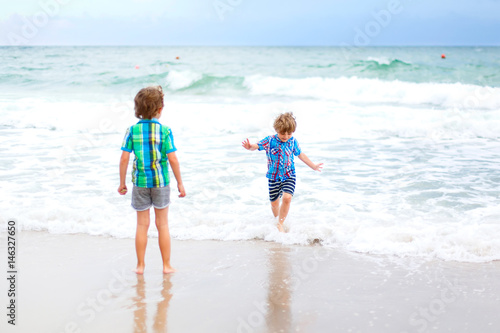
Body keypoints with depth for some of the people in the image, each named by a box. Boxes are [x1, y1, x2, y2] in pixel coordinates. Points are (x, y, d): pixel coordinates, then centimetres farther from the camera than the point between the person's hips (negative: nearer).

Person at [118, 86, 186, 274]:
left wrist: (122, 182, 5)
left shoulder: (132, 130, -5)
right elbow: (172, 159, -11)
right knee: (162, 224, 10)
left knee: (142, 225, 12)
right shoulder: (165, 131, -9)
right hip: (160, 181, -1)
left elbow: (124, 158, -6)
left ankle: (140, 265, 19)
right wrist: (180, 183, -1)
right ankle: (166, 265, 16)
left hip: (140, 182, 1)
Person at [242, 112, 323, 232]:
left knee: (287, 197, -21)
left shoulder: (292, 141, -2)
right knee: (274, 202, 11)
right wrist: (249, 147, -41)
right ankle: (277, 220, 40)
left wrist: (313, 166, 17)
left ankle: (280, 224, -7)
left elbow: (300, 154, 12)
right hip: (274, 176, 0)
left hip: (289, 175, 0)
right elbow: (256, 146, -16)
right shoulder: (270, 141, -8)